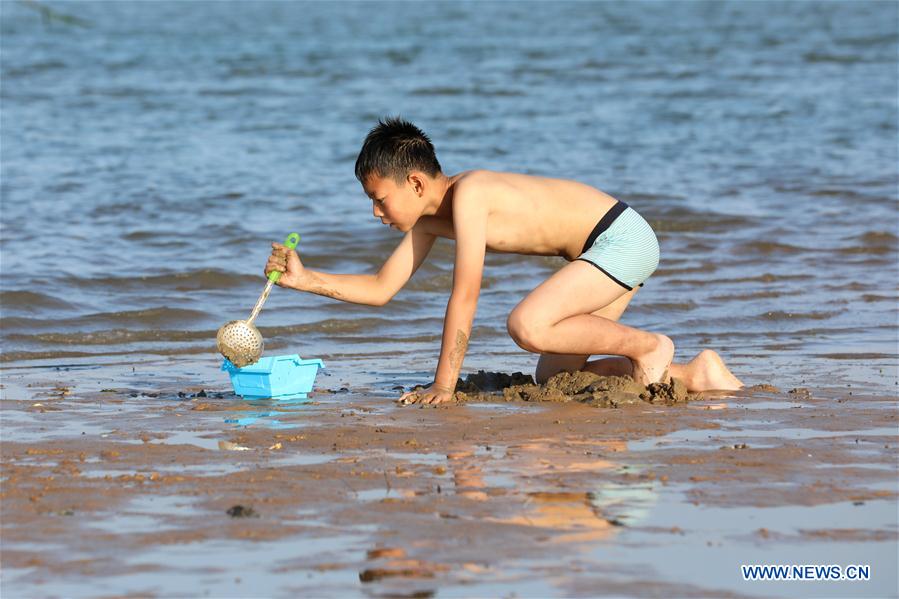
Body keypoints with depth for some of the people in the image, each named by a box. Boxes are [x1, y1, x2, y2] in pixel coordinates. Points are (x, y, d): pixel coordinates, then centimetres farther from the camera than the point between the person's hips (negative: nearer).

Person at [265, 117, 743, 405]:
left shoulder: (467, 194, -23)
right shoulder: (428, 219, 4)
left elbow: (464, 296, -25)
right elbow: (381, 289, 12)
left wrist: (443, 385, -22)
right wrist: (305, 279, 0)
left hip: (623, 238, -10)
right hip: (606, 251, 10)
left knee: (526, 326, -27)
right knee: (552, 377, 9)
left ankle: (646, 346, -8)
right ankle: (692, 374, 14)